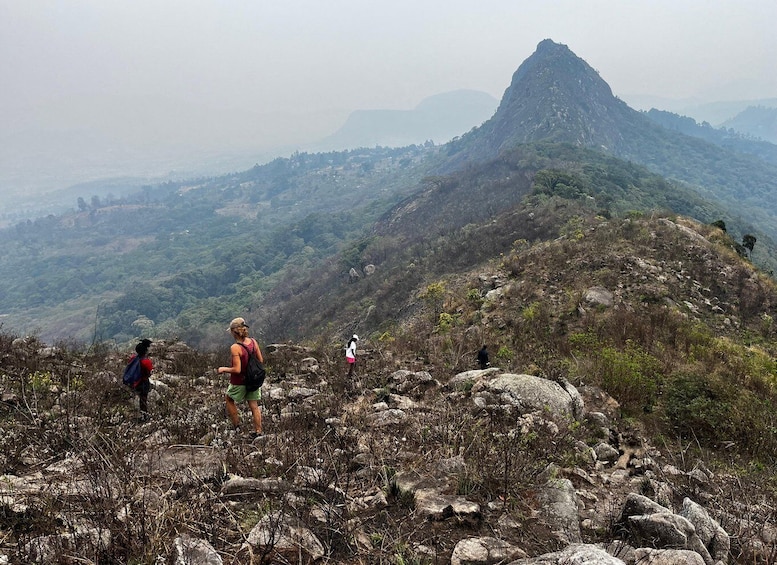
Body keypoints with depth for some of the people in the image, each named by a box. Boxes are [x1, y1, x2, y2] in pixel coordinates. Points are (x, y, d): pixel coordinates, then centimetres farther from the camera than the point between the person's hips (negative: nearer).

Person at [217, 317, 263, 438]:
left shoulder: (235, 348, -25)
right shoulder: (253, 342, -6)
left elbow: (237, 369, -25)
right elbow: (260, 360, 2)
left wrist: (223, 369, -9)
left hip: (239, 382, -5)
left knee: (229, 400, 23)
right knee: (254, 406, 15)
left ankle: (236, 425, 32)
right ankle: (258, 431, 23)